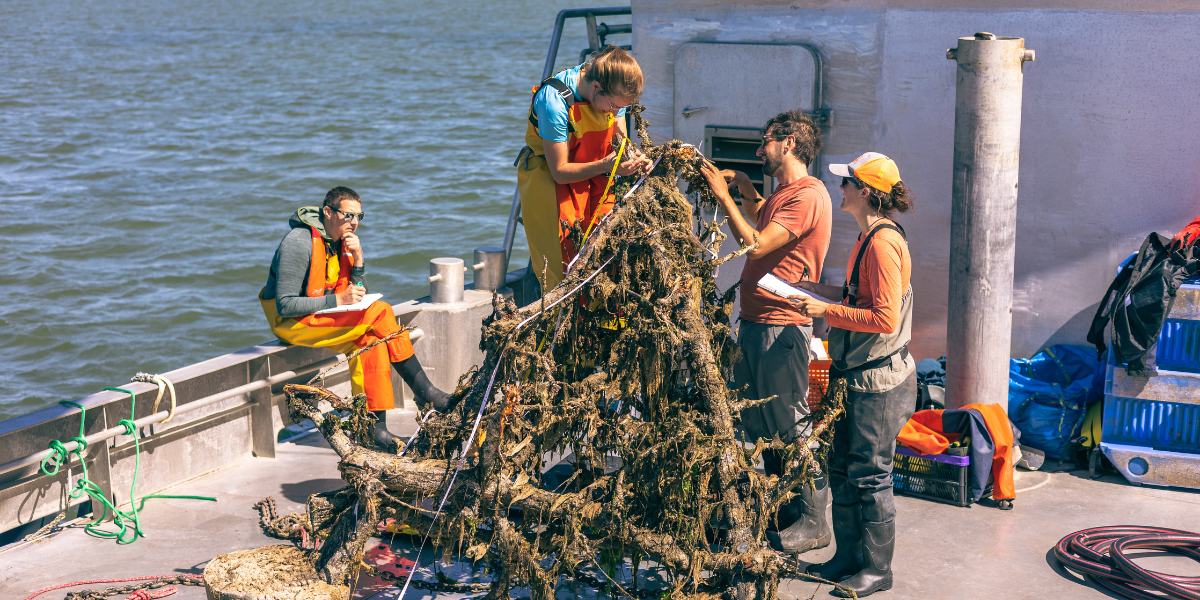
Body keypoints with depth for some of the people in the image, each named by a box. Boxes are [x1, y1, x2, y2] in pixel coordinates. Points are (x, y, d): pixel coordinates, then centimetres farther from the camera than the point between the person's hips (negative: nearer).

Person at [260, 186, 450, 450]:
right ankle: (423, 390, -13)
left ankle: (374, 423, -19)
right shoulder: (299, 243, -18)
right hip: (290, 322, -8)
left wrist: (357, 259, -8)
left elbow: (356, 295, 8)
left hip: (324, 316, 8)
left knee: (371, 337, -20)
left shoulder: (342, 240, 7)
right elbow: (285, 306, -22)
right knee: (380, 313, -21)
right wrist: (337, 301, -26)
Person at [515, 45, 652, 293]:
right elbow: (560, 171, -24)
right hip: (548, 178, -5)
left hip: (592, 180, 6)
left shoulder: (613, 92, -11)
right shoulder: (554, 100, -29)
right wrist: (606, 165, -34)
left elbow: (619, 139, 4)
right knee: (561, 272, -9)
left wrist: (633, 157, -18)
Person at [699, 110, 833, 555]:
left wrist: (723, 196, -14)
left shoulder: (807, 196, -15)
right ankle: (783, 511, 27)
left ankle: (813, 522, 5)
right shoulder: (784, 194, 17)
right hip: (754, 322, 10)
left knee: (790, 426, -5)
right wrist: (744, 187, 21)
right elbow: (759, 217, 39)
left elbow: (756, 245, -22)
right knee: (758, 424, 16)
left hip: (781, 327, -10)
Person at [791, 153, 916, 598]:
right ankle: (848, 557, 26)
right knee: (842, 470, 15)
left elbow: (885, 318, -24)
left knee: (869, 475, 0)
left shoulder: (883, 242, -18)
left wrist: (827, 310, -20)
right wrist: (822, 290, 13)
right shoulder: (867, 239, 13)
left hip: (880, 380, -10)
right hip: (858, 376, 10)